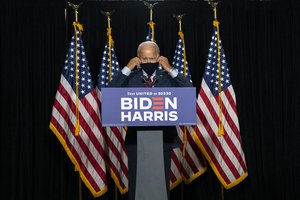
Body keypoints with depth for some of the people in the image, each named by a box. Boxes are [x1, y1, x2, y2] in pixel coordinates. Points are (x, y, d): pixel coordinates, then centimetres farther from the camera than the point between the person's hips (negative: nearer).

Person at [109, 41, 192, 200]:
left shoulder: (168, 77, 4)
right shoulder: (130, 77, 3)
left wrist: (171, 70, -11)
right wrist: (127, 69, -10)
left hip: (164, 140, 0)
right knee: (136, 185, 7)